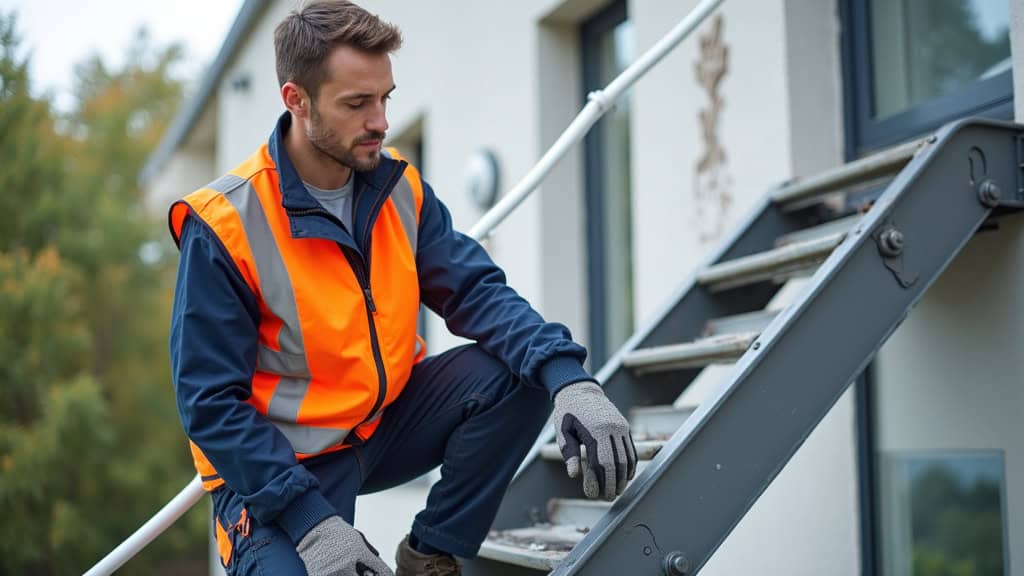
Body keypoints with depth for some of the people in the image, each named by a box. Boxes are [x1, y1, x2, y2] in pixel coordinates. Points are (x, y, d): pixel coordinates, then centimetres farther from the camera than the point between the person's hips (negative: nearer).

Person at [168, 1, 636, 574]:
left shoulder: (400, 188, -4)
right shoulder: (223, 226, -20)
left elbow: (477, 291, -11)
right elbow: (212, 403, -19)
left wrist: (569, 377, -30)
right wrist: (312, 520, -29)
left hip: (387, 420, 5)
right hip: (278, 461, -5)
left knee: (519, 372, -17)